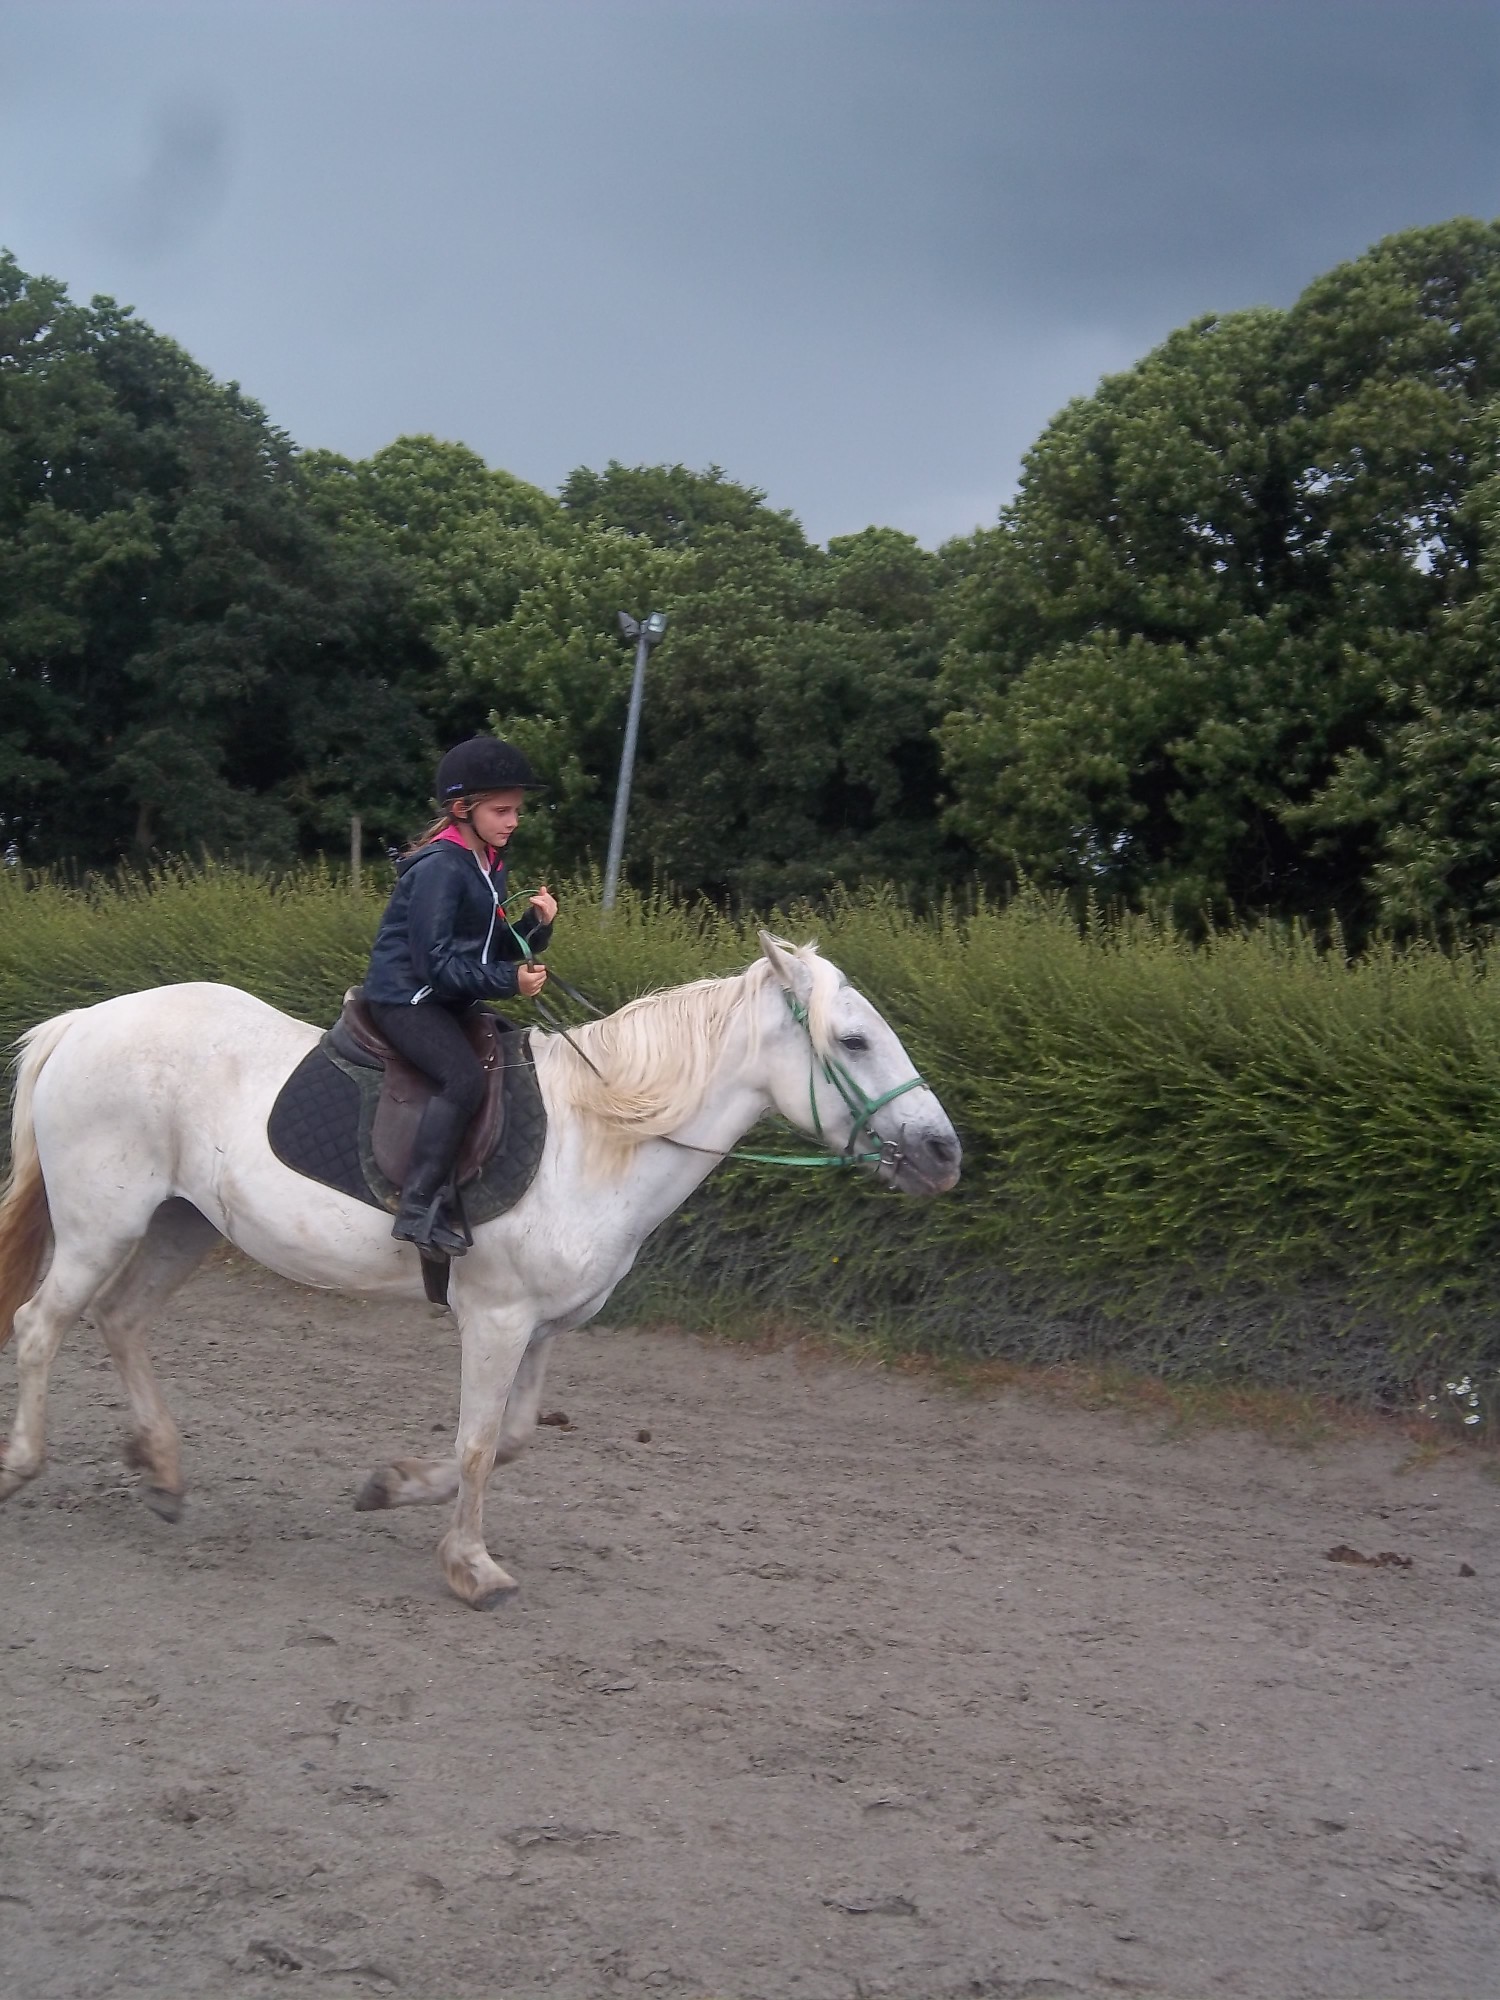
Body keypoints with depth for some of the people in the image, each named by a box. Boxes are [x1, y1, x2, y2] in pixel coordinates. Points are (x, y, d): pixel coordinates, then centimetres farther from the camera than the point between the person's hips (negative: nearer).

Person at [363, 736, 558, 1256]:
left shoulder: (488, 866, 12)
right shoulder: (439, 867, -17)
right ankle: (420, 1206, -30)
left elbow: (496, 949, 14)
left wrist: (536, 924, -4)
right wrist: (508, 981, -25)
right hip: (406, 996, -10)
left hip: (449, 999, 10)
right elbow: (436, 964, -21)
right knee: (465, 1076, -29)